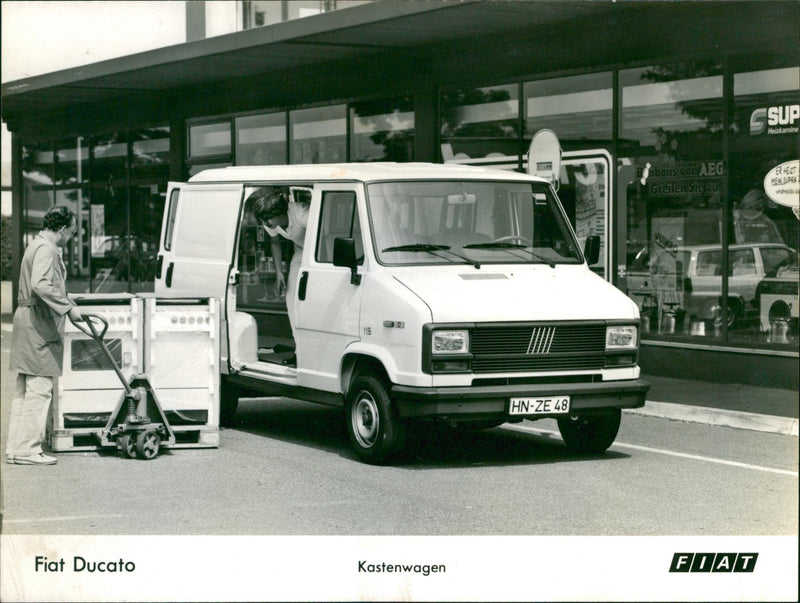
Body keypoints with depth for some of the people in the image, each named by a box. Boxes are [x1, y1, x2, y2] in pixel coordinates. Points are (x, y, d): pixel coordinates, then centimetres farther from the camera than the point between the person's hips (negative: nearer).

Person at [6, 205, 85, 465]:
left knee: (23, 390, 12)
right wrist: (68, 307, -26)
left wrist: (68, 305, 34)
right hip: (40, 327, -11)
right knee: (39, 389, -8)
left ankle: (16, 448, 15)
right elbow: (41, 285, -28)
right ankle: (27, 449, -7)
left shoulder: (37, 246, 21)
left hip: (29, 324, 11)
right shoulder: (46, 249, -13)